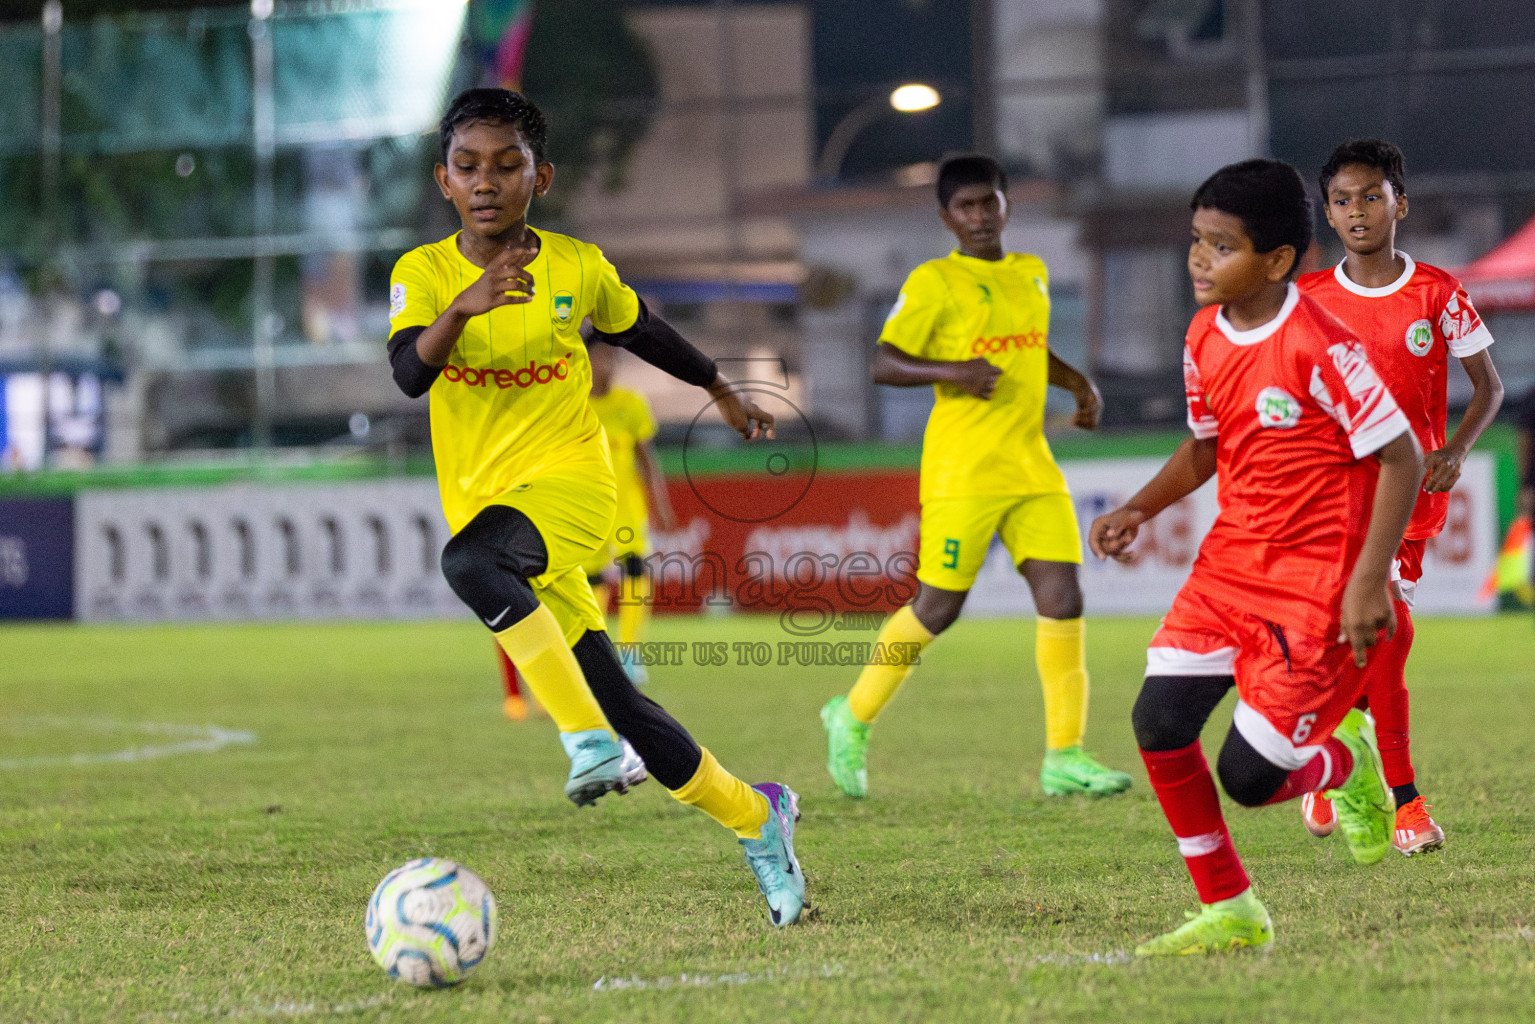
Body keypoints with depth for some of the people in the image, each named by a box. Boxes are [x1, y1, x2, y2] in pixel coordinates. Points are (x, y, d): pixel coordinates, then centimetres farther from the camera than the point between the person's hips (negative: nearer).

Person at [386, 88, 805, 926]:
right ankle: (756, 817, 19)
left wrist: (721, 392, 34)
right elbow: (409, 373, -21)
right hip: (485, 497, 2)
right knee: (618, 703, 1)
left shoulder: (577, 267, -1)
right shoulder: (423, 273, -3)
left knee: (471, 560, -36)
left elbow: (641, 331, 20)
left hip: (569, 480, -2)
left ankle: (590, 737, -33)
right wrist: (464, 307, -39)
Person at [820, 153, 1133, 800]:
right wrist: (952, 371, -24)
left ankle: (1065, 757, -2)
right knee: (938, 608, -2)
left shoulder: (1032, 275, 15)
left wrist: (1079, 384, 17)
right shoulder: (934, 282, -5)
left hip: (1032, 466, 6)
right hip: (962, 471, -6)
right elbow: (884, 364, -9)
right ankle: (853, 718, 20)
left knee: (1061, 597, -6)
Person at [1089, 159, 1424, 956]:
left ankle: (1348, 761, 26)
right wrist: (1139, 510, 3)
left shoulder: (1318, 347, -20)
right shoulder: (1204, 339, 3)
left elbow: (1401, 457, -16)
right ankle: (1228, 913, 7)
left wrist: (1368, 581, -20)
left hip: (1313, 588, -7)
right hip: (1229, 565, 7)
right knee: (1159, 720, -8)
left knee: (1247, 778, -10)